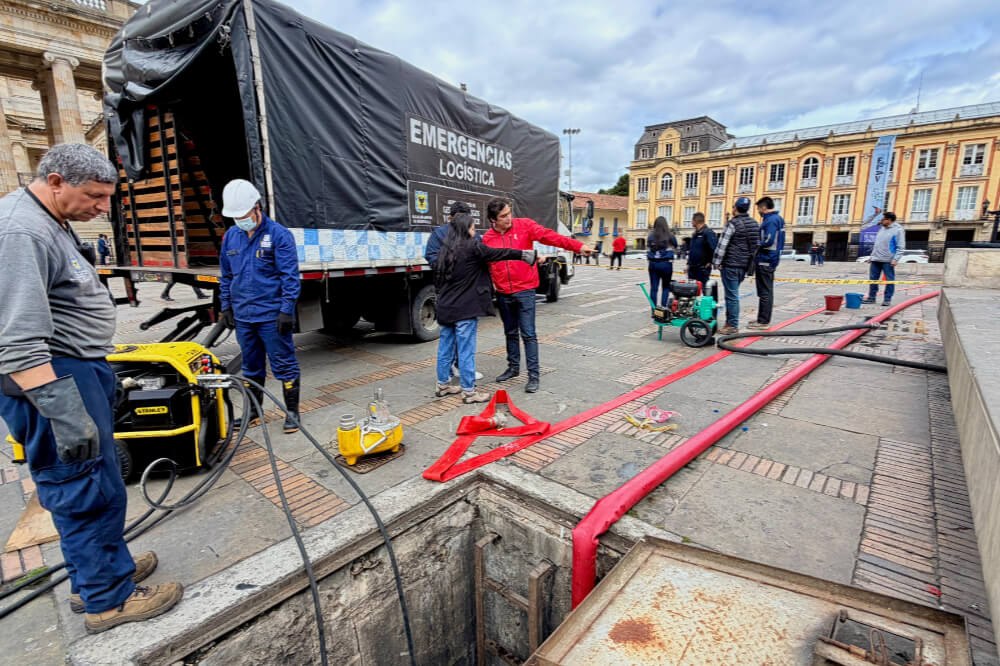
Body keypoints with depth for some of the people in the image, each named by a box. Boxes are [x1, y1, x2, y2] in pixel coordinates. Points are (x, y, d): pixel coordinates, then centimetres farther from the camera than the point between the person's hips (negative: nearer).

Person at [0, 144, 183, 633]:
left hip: (80, 369, 11)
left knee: (91, 480, 19)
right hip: (54, 380, -11)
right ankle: (107, 600, 14)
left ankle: (94, 572, 34)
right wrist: (66, 414, -32)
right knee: (88, 491, -1)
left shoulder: (52, 223, 15)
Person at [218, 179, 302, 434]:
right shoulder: (230, 236, 9)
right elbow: (226, 276, 18)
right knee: (251, 367, 17)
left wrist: (286, 310, -16)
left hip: (272, 316, -6)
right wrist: (226, 307, 14)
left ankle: (292, 412, 14)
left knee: (283, 365, 1)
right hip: (242, 315, 6)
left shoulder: (278, 235, -9)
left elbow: (290, 276, -11)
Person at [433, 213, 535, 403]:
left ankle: (443, 385, 27)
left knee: (445, 347, 15)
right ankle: (468, 391, 6)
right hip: (465, 309, -7)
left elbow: (437, 279, 15)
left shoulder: (444, 251, 10)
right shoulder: (472, 247, -10)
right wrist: (528, 255, 0)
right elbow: (500, 253, -7)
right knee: (466, 350, -1)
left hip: (445, 308, 8)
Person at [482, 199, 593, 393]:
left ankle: (533, 375, 4)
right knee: (510, 333, 17)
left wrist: (578, 246, -22)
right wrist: (491, 284, -1)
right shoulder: (487, 238, 3)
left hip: (524, 290, -3)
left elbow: (549, 236, -14)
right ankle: (513, 367, 34)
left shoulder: (524, 225, -5)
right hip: (502, 293, 4)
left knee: (528, 334, -4)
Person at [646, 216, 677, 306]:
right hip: (666, 264, -2)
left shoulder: (650, 237, 0)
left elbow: (647, 251, 5)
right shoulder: (670, 236, -6)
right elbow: (675, 247, 7)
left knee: (653, 288, 7)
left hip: (653, 264, 2)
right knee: (666, 287, 10)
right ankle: (663, 306, 1)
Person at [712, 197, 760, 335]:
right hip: (745, 265, 8)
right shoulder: (755, 223, 12)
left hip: (731, 265, -8)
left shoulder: (733, 223, -12)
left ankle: (733, 325, -1)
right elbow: (757, 245, 16)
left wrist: (716, 262, -8)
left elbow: (722, 244, -15)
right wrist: (752, 264, 21)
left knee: (732, 295, -4)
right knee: (732, 294, 17)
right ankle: (730, 321, 23)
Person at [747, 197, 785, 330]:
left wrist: (756, 248, -8)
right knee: (766, 292, 15)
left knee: (765, 293, -5)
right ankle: (763, 319, 24)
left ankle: (763, 321, 0)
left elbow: (768, 241, -23)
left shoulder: (771, 220, -15)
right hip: (769, 260, 10)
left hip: (765, 261, -10)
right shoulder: (777, 218, 16)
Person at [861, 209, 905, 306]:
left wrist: (895, 259, -16)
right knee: (873, 279, 6)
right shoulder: (881, 228, 15)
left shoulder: (898, 230, -4)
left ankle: (887, 299, 4)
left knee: (889, 280, 0)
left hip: (888, 261, -6)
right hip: (876, 259, 6)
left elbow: (901, 247, -8)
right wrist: (872, 256, 16)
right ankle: (871, 297, 14)